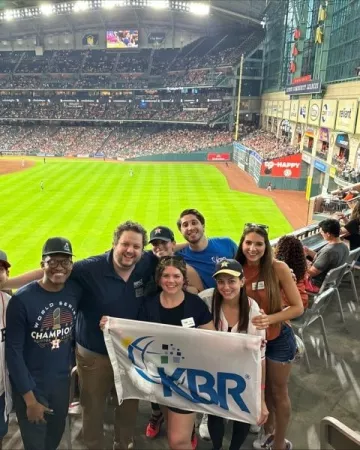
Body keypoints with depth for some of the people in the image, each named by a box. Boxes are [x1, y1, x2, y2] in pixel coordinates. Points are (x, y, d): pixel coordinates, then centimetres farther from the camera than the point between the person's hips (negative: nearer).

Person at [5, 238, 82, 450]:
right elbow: (13, 351, -16)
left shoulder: (76, 291, -11)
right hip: (31, 385, -4)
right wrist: (29, 398, -14)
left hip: (62, 381, 4)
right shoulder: (22, 299, -21)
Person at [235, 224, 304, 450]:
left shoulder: (278, 268, -22)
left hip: (278, 338, -3)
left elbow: (298, 307, -19)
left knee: (278, 392, 15)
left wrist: (269, 319, -32)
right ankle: (268, 431, 48)